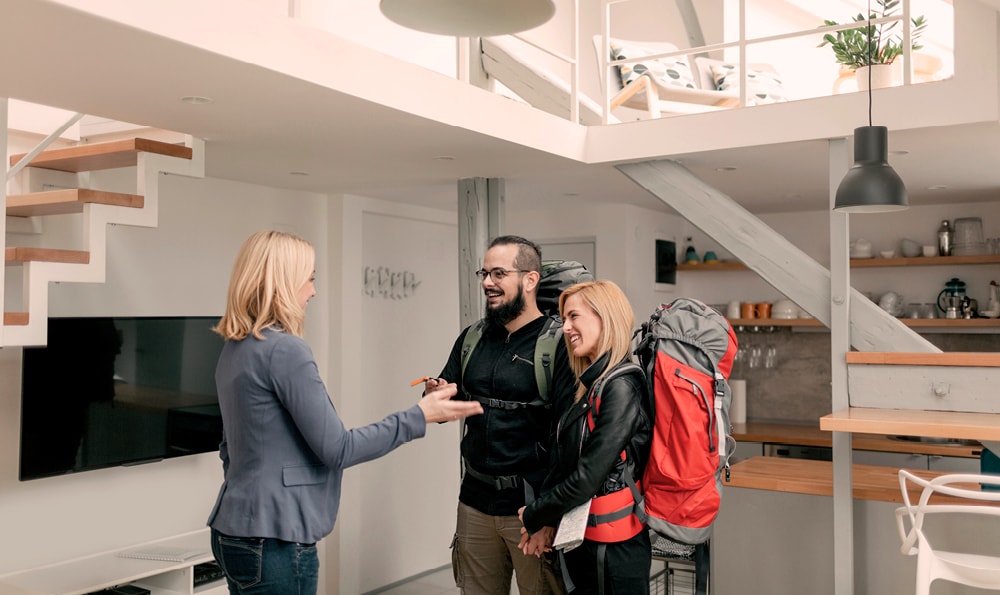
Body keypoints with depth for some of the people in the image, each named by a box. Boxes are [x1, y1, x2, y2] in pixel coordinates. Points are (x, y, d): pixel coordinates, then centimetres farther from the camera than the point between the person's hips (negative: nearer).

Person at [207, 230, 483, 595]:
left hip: (235, 531, 9)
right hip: (273, 540, -9)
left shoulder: (234, 349, 8)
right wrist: (419, 417, -11)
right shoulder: (284, 350, -19)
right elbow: (337, 450, -17)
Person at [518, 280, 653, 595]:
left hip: (613, 548, -8)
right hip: (582, 540, 8)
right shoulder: (595, 383, 9)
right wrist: (546, 522, -2)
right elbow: (563, 467, 9)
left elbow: (587, 478, -20)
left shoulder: (621, 386, -19)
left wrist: (533, 516, -7)